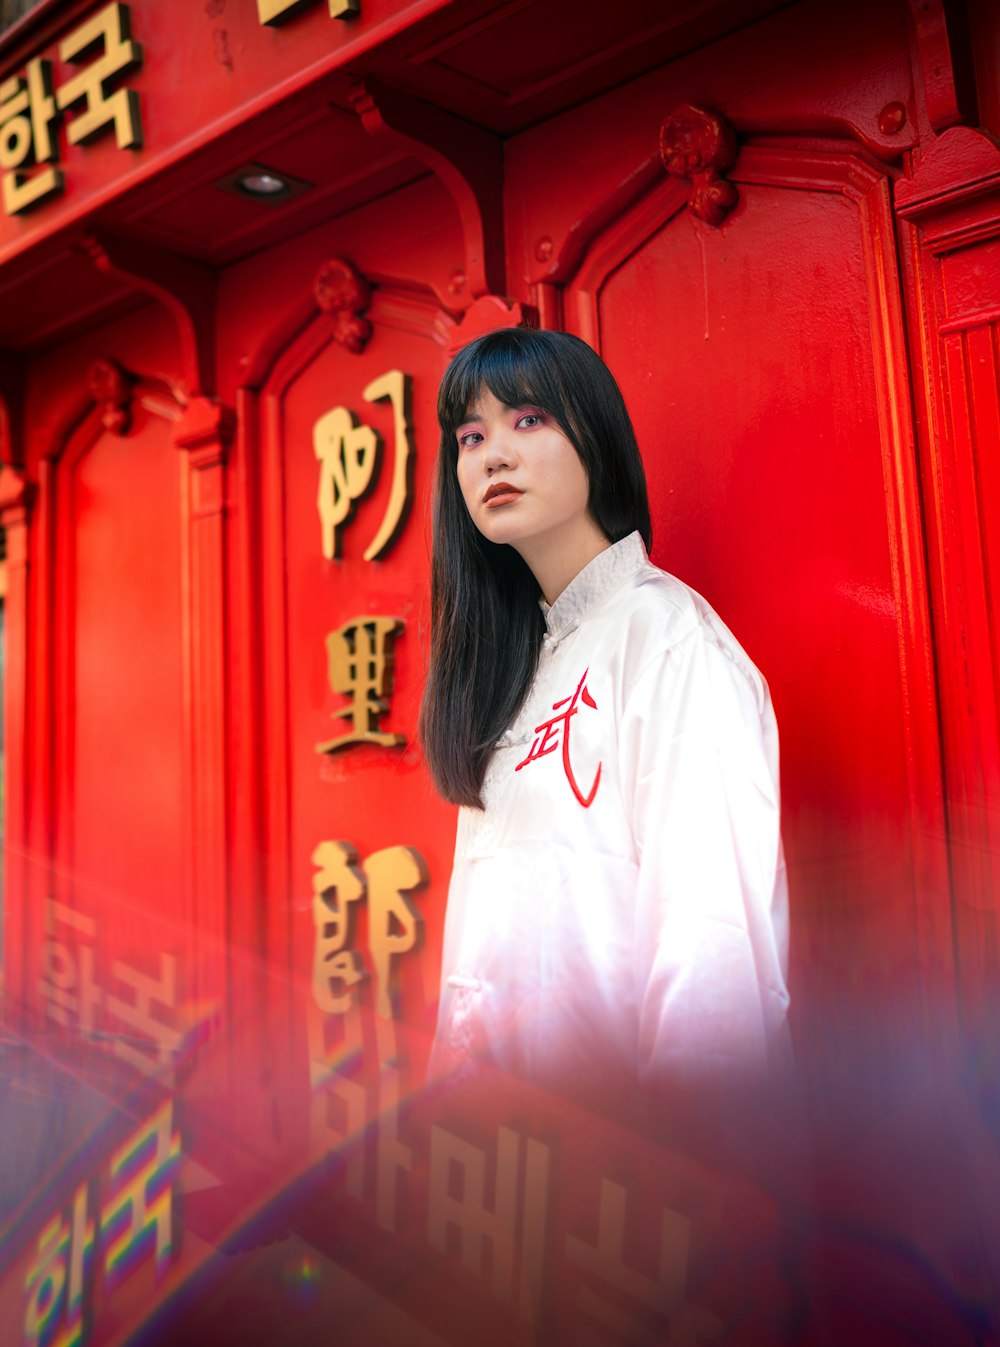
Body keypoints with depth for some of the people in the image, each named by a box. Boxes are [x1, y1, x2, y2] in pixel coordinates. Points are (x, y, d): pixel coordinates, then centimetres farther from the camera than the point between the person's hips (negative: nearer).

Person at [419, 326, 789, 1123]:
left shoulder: (669, 631, -14)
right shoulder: (511, 652, 8)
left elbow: (714, 935, -22)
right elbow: (493, 917, 8)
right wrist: (457, 1071, 6)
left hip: (614, 1091, -6)